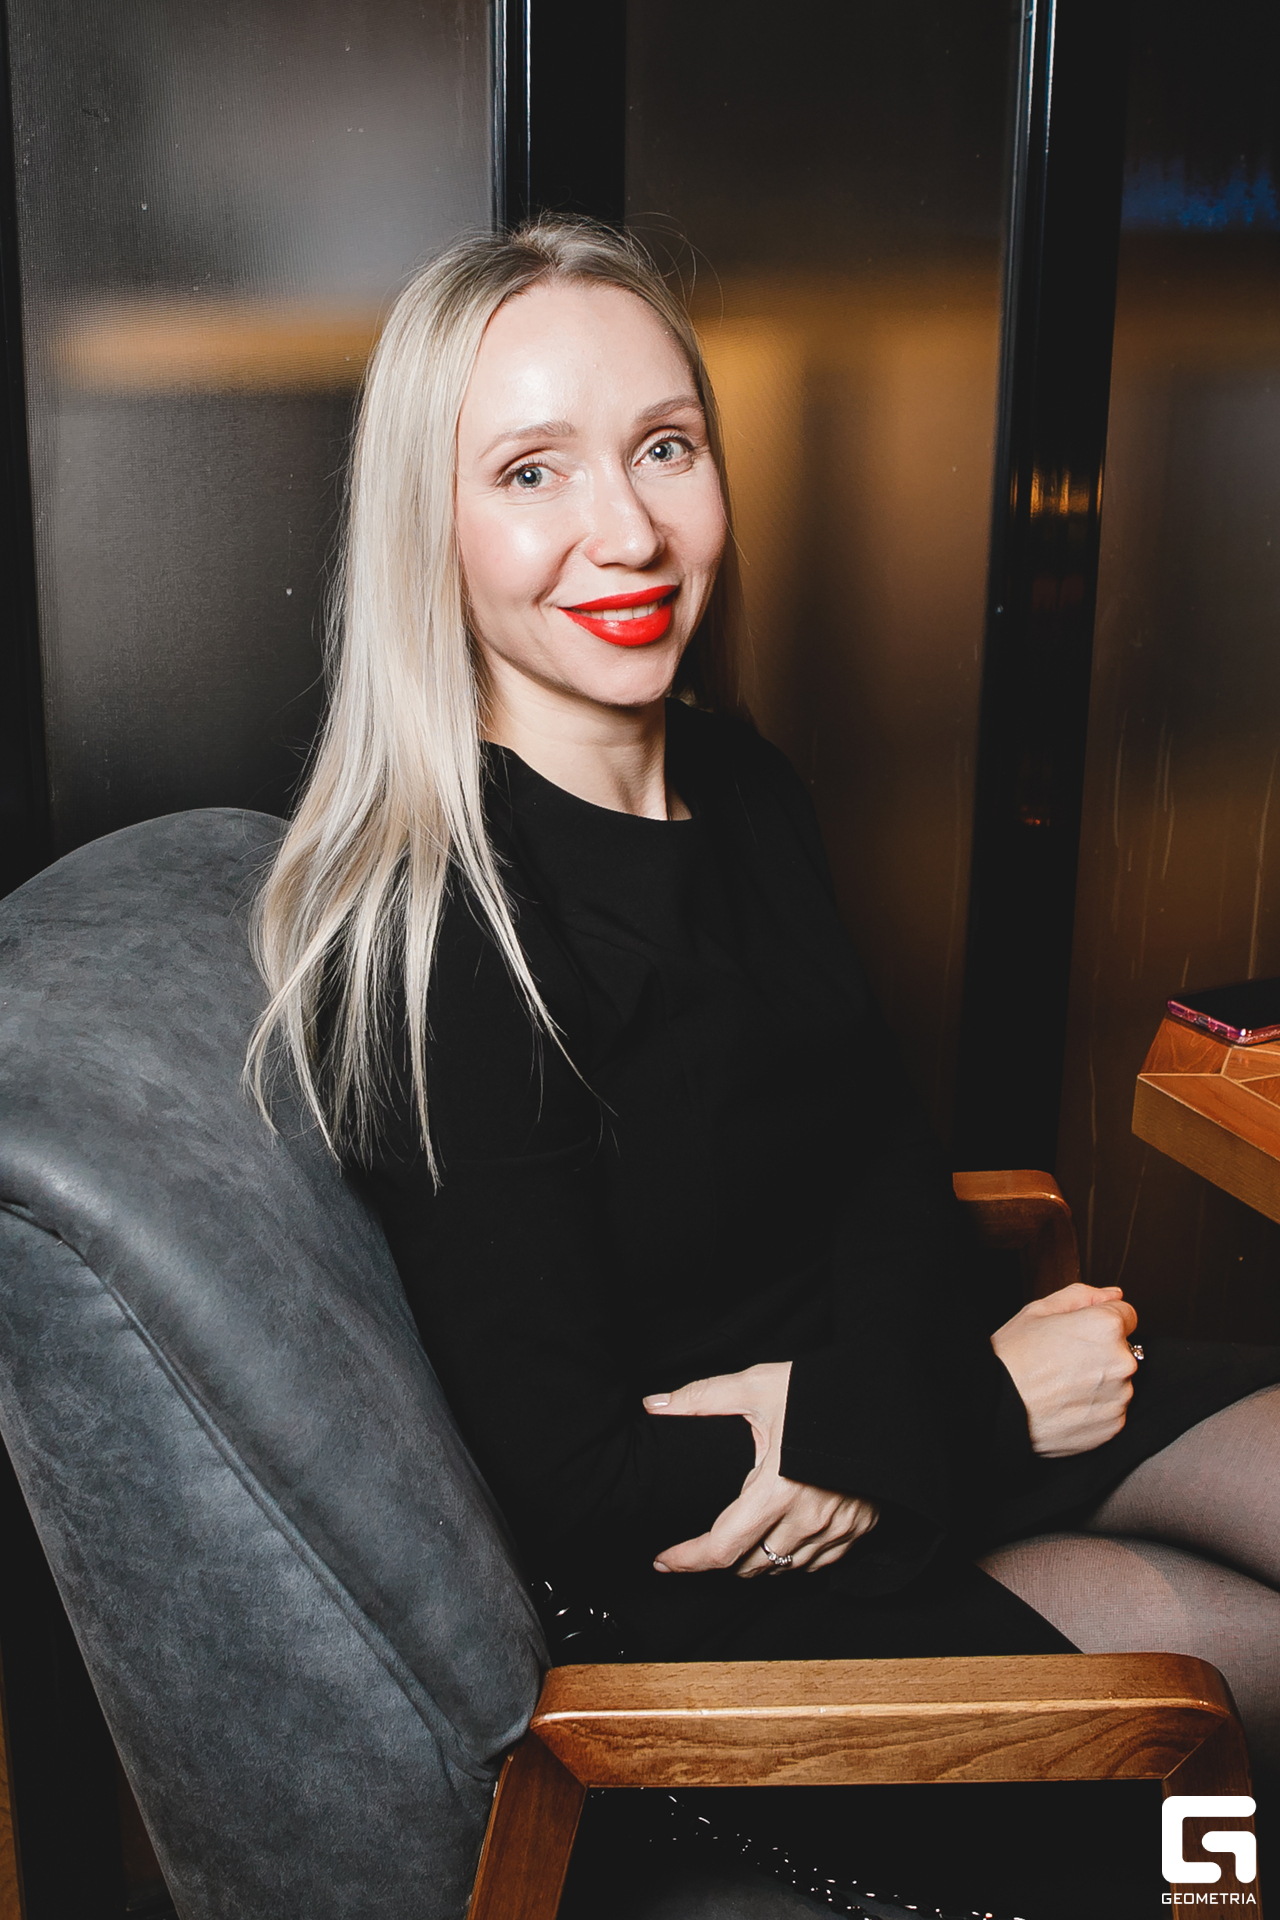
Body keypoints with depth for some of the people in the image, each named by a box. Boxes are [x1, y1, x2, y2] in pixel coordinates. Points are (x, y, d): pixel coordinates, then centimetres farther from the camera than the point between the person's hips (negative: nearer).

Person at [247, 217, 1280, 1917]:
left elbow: (880, 1138, 2)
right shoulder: (435, 946, -25)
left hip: (893, 1394, 7)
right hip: (681, 1592, -6)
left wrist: (874, 1407, -19)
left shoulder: (739, 784, -2)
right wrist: (991, 1405, -13)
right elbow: (576, 1481, -20)